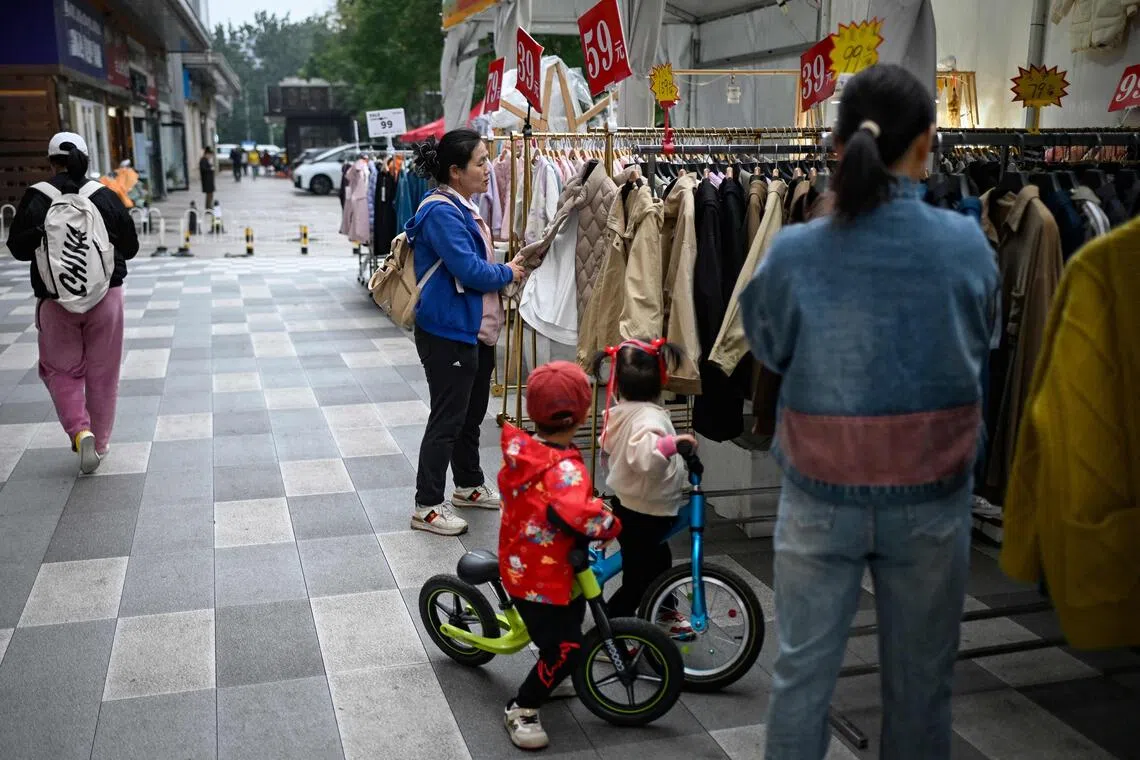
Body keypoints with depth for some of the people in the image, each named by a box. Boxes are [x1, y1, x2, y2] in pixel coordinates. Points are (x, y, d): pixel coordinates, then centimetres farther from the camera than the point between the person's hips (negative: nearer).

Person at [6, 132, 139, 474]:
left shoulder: (36, 198, -7)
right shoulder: (106, 197, -3)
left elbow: (18, 248, -4)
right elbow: (130, 247, 3)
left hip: (56, 300, -1)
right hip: (106, 295, 1)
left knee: (62, 370, 13)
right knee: (102, 375, 11)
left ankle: (80, 431, -7)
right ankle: (99, 443, 19)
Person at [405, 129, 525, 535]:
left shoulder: (464, 207, 12)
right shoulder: (442, 212, -20)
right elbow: (468, 269, -25)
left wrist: (504, 269, 3)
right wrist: (509, 273, -8)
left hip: (475, 331, 10)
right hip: (448, 333, -10)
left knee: (472, 413, 20)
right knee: (447, 419, -2)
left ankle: (469, 486, 36)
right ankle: (426, 507, 8)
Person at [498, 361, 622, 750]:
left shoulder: (521, 448, -5)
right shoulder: (565, 467, -31)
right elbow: (579, 513, -47)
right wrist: (611, 525, -25)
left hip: (520, 565, 9)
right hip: (542, 578, -9)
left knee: (571, 614, 29)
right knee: (565, 648, 1)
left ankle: (549, 678, 47)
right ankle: (521, 709, 15)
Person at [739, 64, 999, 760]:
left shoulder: (794, 252, -13)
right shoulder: (968, 244, -10)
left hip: (821, 498, 0)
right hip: (932, 501, 1)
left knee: (802, 673, 14)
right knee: (920, 681, 17)